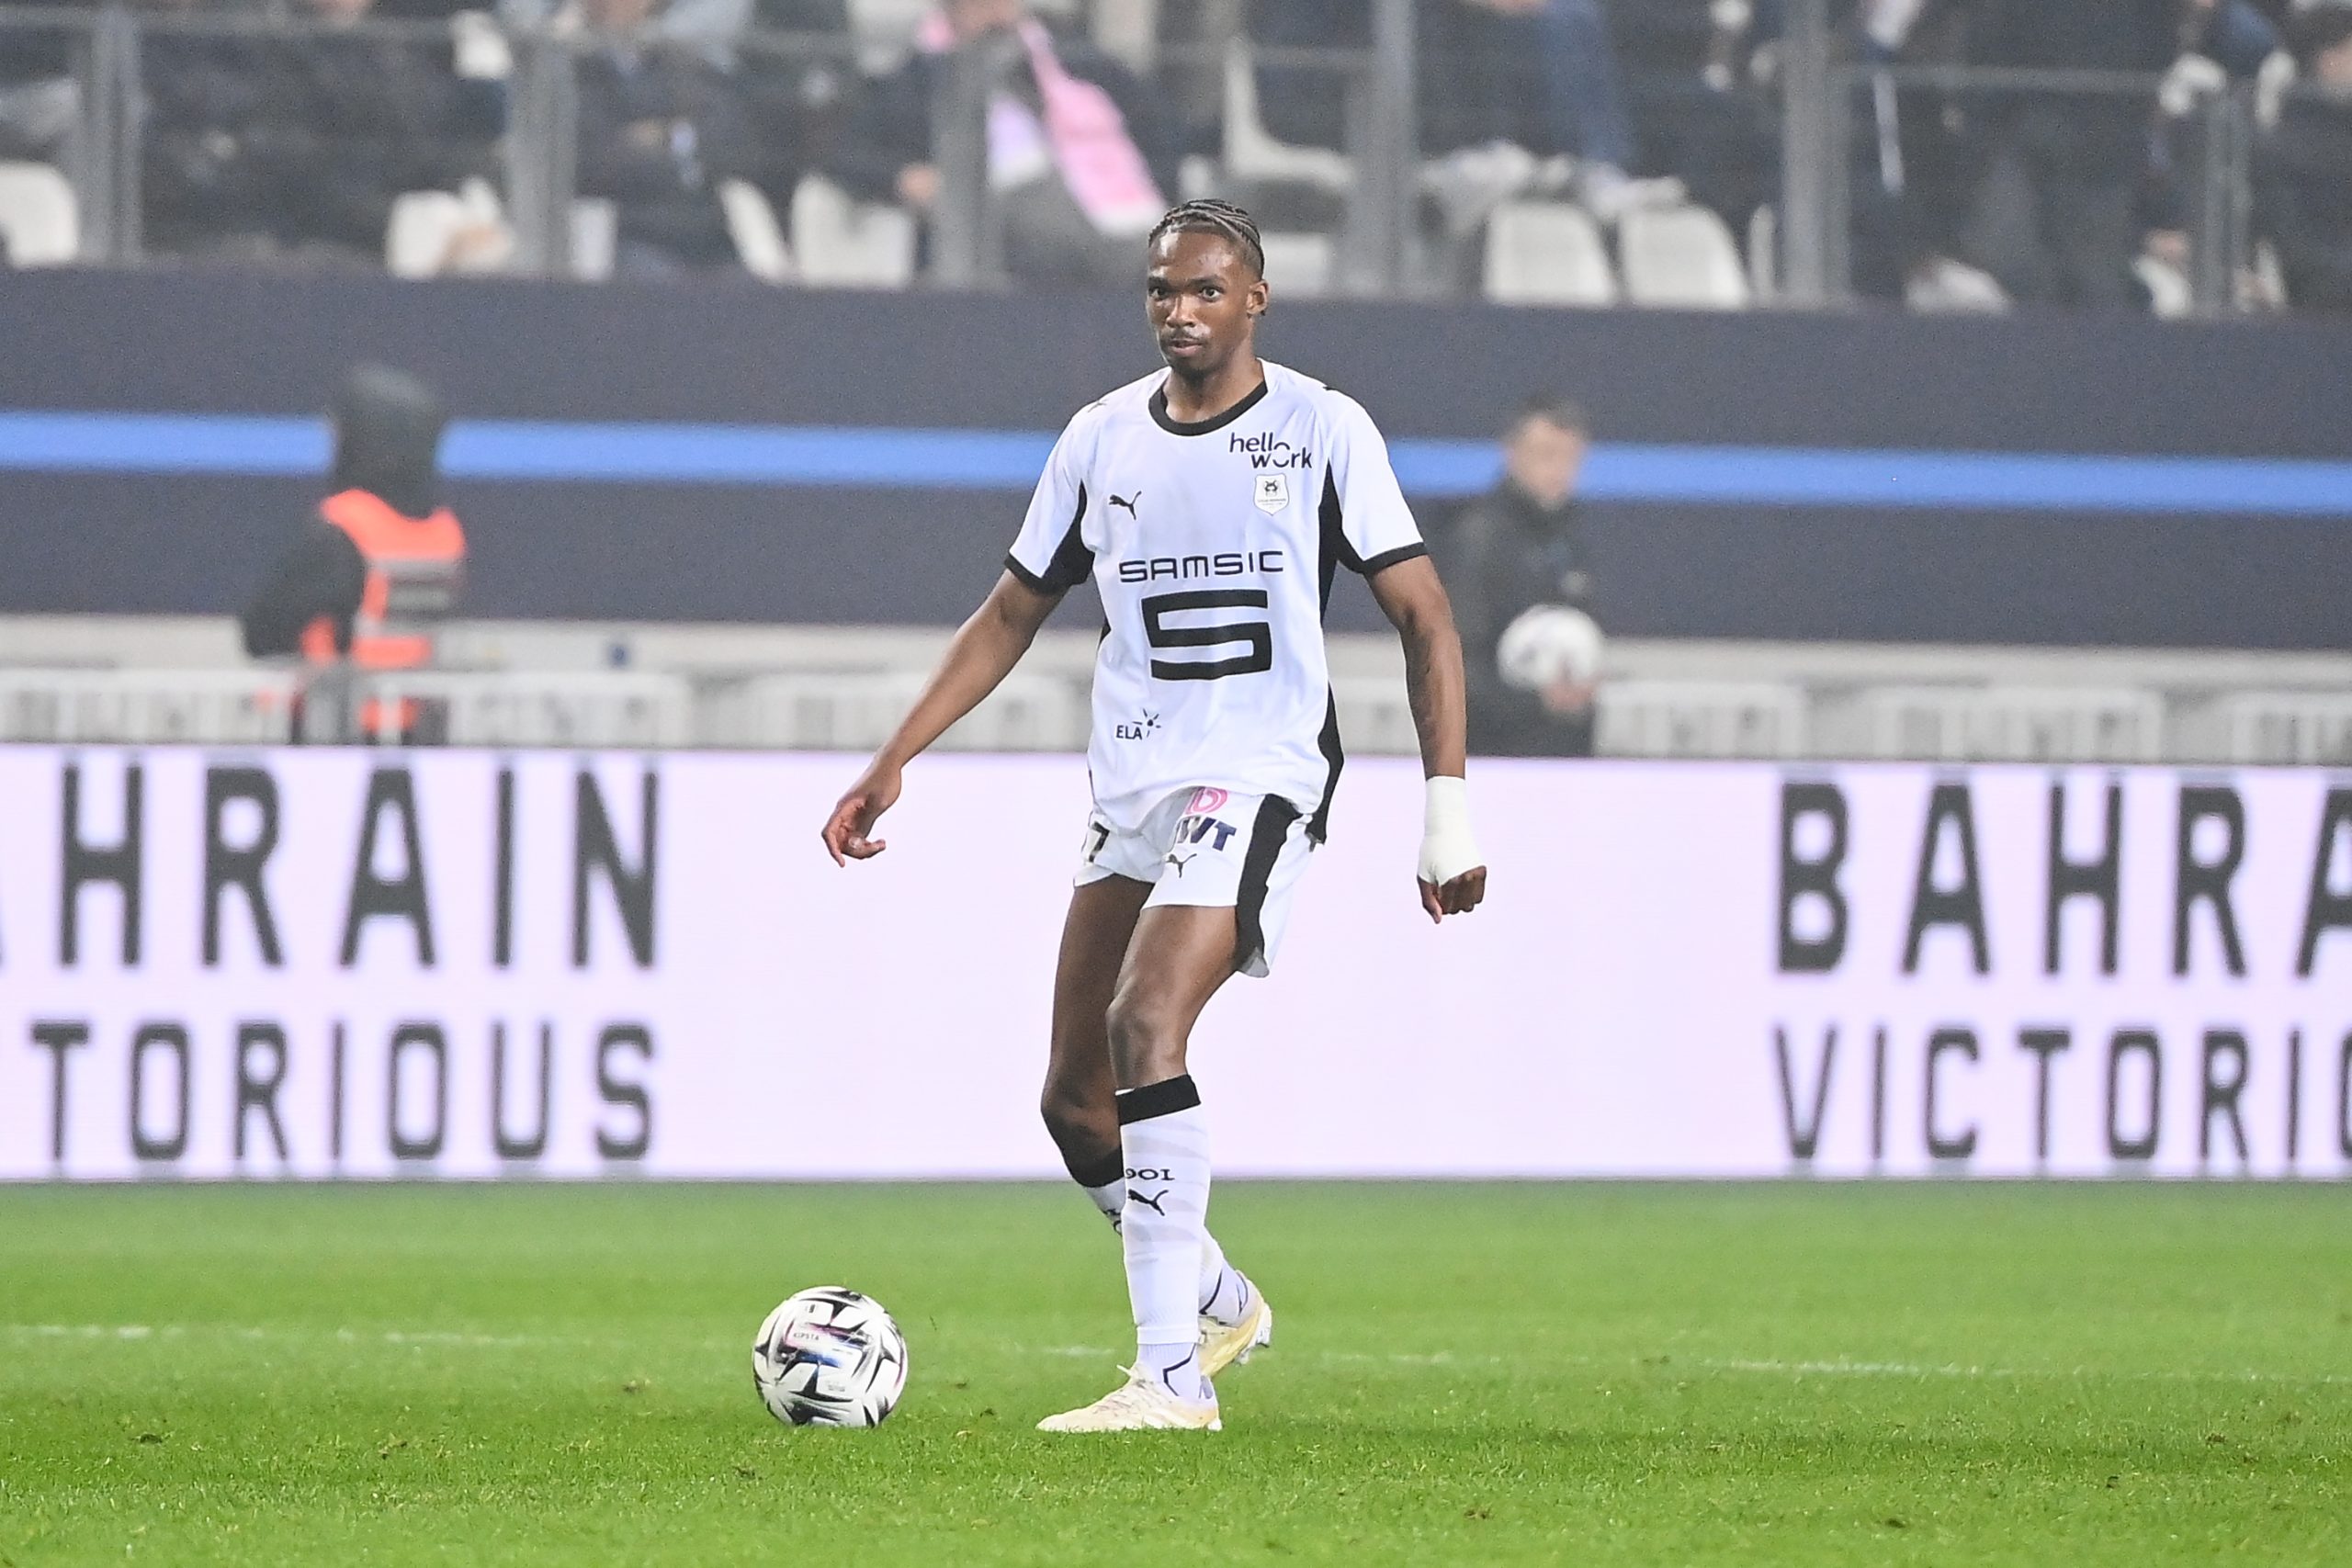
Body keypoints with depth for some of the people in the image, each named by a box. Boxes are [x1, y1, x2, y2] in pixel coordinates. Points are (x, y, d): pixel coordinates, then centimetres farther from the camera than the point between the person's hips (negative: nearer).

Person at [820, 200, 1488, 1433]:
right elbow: (1010, 616, 18)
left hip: (1259, 776, -6)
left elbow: (1423, 618, -1)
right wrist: (892, 763, 10)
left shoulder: (1322, 430, -2)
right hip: (1130, 786, 6)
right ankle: (1219, 1301, 31)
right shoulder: (1101, 438, 10)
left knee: (1145, 1023, -26)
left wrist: (1448, 809, -7)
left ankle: (1172, 1374, -26)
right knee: (1074, 1101, 4)